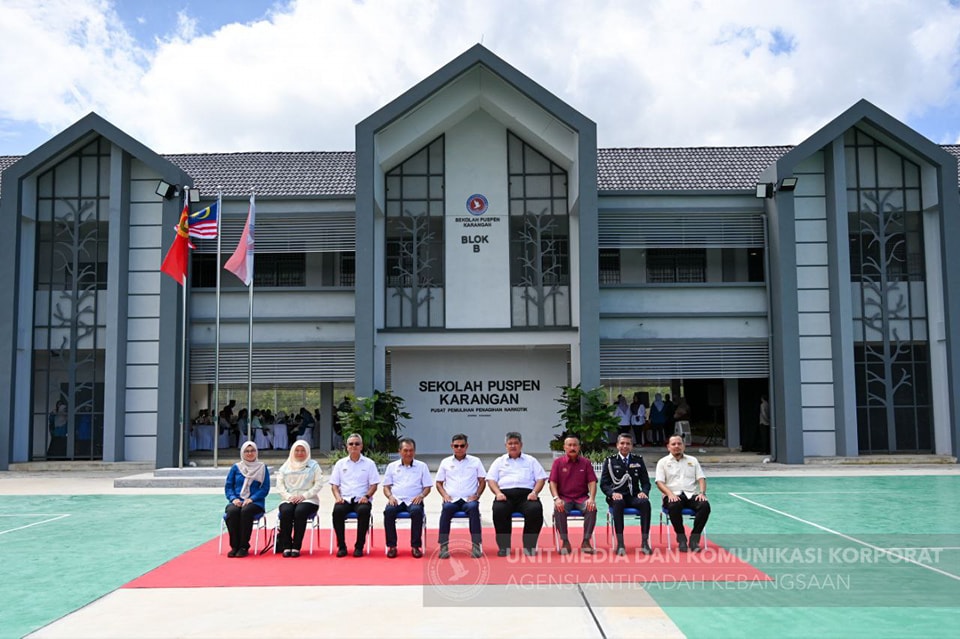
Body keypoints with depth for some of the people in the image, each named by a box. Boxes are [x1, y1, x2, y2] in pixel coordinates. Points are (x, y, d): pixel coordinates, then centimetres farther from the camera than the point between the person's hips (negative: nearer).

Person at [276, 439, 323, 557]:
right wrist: (288, 496, -8)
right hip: (289, 499, 2)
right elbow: (279, 484, 10)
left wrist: (304, 495, -11)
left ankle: (296, 547, -29)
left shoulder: (313, 465, 11)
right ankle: (286, 546, -27)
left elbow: (318, 484, 1)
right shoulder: (286, 466, 18)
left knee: (300, 512, -35)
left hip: (308, 499, -2)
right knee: (285, 512, -32)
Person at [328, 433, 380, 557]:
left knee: (364, 511, -36)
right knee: (337, 510, -32)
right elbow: (334, 484, 12)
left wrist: (366, 496, -13)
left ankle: (359, 547, -22)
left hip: (362, 500, -1)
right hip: (345, 499, 1)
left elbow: (374, 485, 5)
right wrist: (337, 496, -8)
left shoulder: (369, 463, 10)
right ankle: (341, 546, -18)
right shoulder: (340, 463, 14)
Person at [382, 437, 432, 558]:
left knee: (417, 511, -36)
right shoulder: (392, 466, 17)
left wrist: (421, 495, -9)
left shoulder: (422, 466, 14)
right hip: (396, 500, 1)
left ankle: (415, 546, -26)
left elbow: (427, 487, 11)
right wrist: (390, 496, -6)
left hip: (414, 501, -1)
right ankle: (392, 546, -23)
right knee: (388, 511, -32)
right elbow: (386, 486, 15)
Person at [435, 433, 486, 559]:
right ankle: (443, 546, -32)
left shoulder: (475, 461, 13)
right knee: (446, 508, -34)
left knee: (473, 507, -36)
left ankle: (476, 545, -33)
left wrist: (476, 495, -5)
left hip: (469, 499, 0)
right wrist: (445, 495, -3)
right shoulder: (445, 462, 15)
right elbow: (439, 483, 15)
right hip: (451, 499, 1)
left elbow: (482, 481, 11)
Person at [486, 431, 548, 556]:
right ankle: (504, 546, -21)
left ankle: (529, 545, -20)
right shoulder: (499, 461, 24)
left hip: (526, 494, 0)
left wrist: (534, 492, -6)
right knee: (499, 510, -34)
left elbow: (541, 479, 14)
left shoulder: (531, 460, 23)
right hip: (505, 494, 0)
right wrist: (498, 493, -7)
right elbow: (491, 479, 13)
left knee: (536, 510, -33)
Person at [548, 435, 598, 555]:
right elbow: (553, 483, -1)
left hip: (582, 498, 1)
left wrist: (591, 498, -16)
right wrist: (556, 498, -18)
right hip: (564, 498, -1)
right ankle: (565, 542, -21)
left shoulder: (586, 462, 8)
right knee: (558, 509, -34)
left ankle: (586, 541, -20)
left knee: (592, 508, -31)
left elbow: (592, 482, 2)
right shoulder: (558, 462, 5)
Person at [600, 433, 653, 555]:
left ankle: (645, 543, -32)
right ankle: (620, 544, -38)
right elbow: (603, 483, 3)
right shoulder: (610, 461, 8)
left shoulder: (638, 460, 13)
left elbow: (646, 481, 11)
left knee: (645, 502, -33)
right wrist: (612, 493, -18)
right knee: (618, 503, -38)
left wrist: (644, 492, -12)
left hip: (634, 497, 2)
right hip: (617, 497, -2)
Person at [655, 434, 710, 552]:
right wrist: (670, 494, -18)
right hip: (673, 495, -2)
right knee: (674, 506, -39)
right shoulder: (663, 462, 12)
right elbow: (660, 482, 1)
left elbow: (701, 479, 11)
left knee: (705, 505, -30)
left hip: (692, 494, 3)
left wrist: (702, 493, -9)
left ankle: (694, 539, -21)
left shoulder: (692, 460, 20)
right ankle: (681, 538, -22)